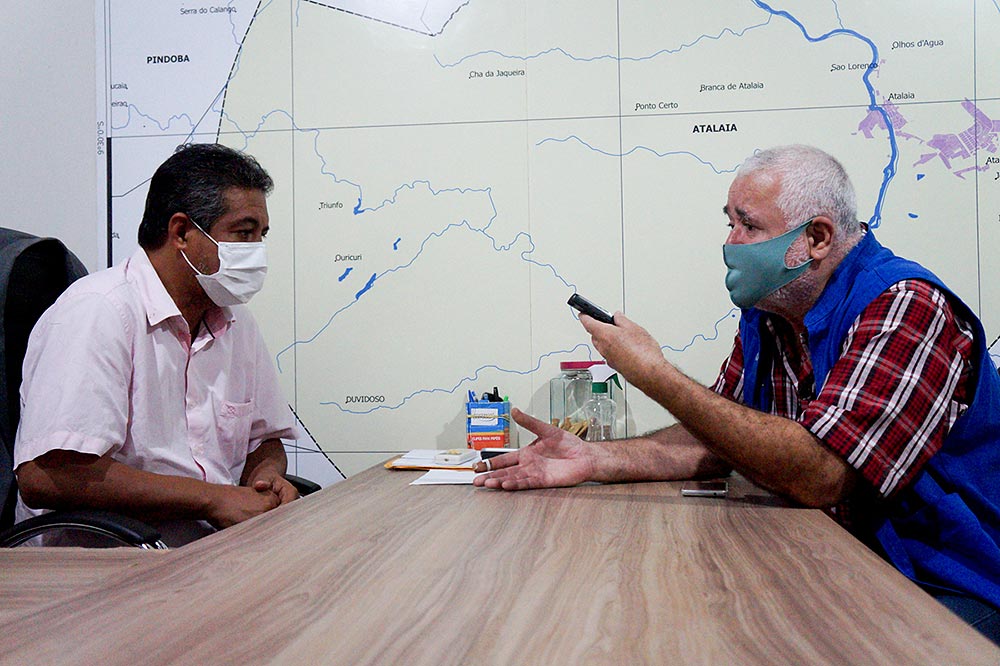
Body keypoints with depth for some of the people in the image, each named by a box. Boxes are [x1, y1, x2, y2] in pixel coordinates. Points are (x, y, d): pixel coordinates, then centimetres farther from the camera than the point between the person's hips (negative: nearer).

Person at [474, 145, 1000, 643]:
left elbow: (818, 475, -31)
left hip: (950, 593, -6)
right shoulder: (764, 317, 6)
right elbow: (714, 442, 8)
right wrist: (595, 460, -8)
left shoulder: (906, 308, -20)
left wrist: (656, 375, -27)